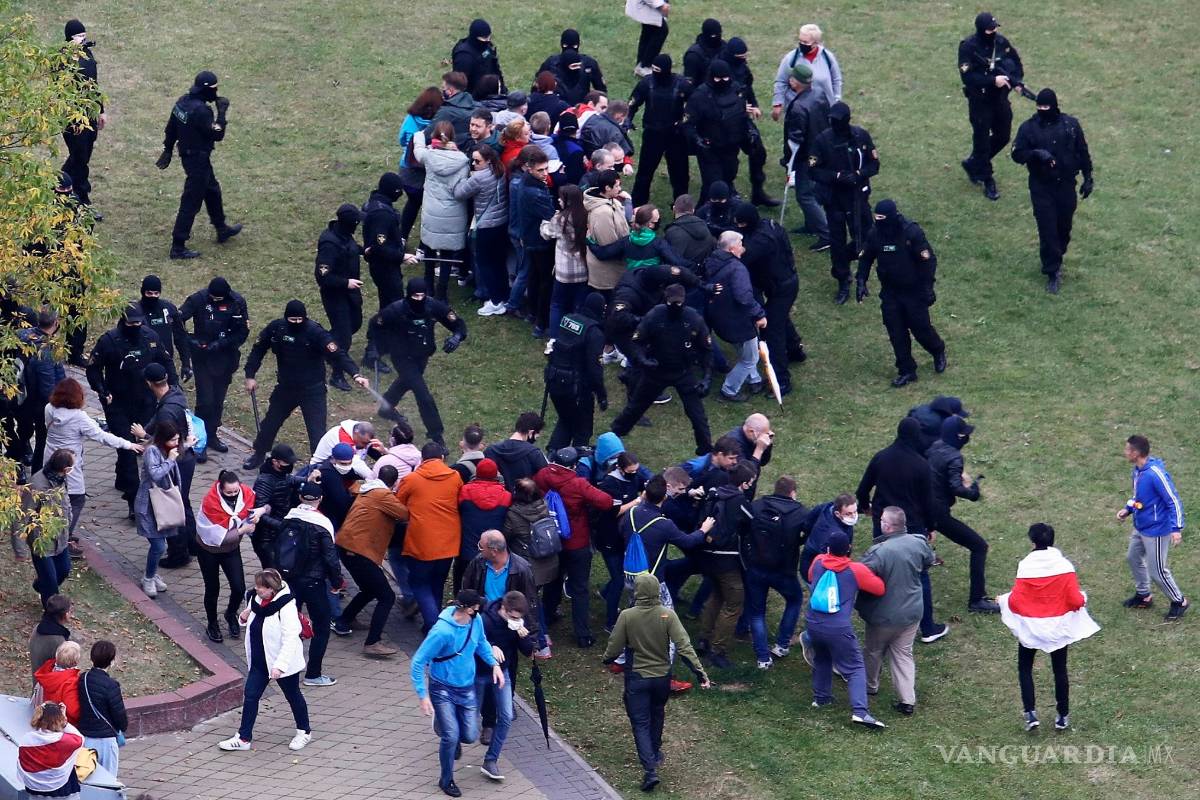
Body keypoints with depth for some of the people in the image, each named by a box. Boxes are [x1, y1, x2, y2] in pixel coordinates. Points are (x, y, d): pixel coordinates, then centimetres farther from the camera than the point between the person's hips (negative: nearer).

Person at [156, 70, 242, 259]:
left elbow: (170, 128, 10)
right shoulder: (200, 110, -28)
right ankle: (178, 247, 3)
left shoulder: (183, 101, 0)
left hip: (187, 156, 10)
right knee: (191, 202, -2)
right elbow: (217, 135, -24)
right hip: (198, 160, -10)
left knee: (212, 191, 28)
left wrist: (167, 150, 21)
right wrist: (222, 111, -17)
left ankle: (222, 230, 46)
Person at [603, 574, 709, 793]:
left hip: (636, 678, -3)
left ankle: (650, 770, -9)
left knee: (640, 723, 4)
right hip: (662, 676, 3)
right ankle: (655, 753, 46)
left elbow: (614, 648, -9)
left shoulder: (627, 616, -17)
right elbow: (683, 646, -19)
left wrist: (607, 659, 14)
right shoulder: (667, 615, -14)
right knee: (657, 714, 28)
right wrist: (700, 672, -16)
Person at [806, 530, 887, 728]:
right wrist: (861, 583, 17)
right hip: (838, 629, -5)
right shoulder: (856, 570, -8)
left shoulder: (818, 562, 4)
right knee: (855, 668, 1)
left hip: (813, 624, 5)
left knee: (821, 659, 31)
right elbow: (880, 588, 0)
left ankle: (820, 697, 39)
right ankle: (860, 711, -14)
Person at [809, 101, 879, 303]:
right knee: (837, 240, 5)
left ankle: (840, 263, 36)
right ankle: (843, 283, 22)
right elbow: (813, 171, -9)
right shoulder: (822, 140, -13)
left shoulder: (861, 136, -8)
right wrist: (837, 176, -23)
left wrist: (858, 174, -21)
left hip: (858, 196, 2)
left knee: (864, 238, 6)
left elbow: (874, 165, -1)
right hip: (833, 198, -2)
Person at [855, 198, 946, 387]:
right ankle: (906, 371, 18)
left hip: (913, 291, -4)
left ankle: (939, 352, 36)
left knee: (920, 327, 5)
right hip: (890, 292, 4)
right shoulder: (874, 234, -8)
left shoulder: (912, 232, -22)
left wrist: (927, 287, -16)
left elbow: (928, 260, -15)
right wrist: (861, 281, -2)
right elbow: (865, 258, 8)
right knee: (896, 333, 5)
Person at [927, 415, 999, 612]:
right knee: (979, 546, -3)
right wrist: (973, 491, -13)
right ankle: (976, 600, -6)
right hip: (939, 513, -8)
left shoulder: (935, 447, 4)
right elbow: (956, 487, -32)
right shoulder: (954, 457, -20)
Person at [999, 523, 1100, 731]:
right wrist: (1083, 599, 8)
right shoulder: (1064, 565, -14)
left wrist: (1003, 599, 5)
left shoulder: (1025, 566, -17)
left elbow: (1015, 602, -16)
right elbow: (1075, 600, -14)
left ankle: (1030, 713, 5)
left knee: (1025, 668, 17)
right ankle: (1063, 716, 23)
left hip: (1030, 628, -2)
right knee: (1060, 670, 18)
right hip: (1058, 627, 2)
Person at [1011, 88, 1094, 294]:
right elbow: (1017, 154, -7)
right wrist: (1036, 153, -26)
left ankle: (1056, 259, 38)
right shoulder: (1028, 127, -7)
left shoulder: (1070, 124, -3)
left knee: (1064, 227, 13)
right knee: (1047, 229, -3)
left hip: (1066, 185, 2)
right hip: (1041, 188, -2)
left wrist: (1088, 178, 7)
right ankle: (1052, 273, 6)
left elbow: (1082, 152, 6)